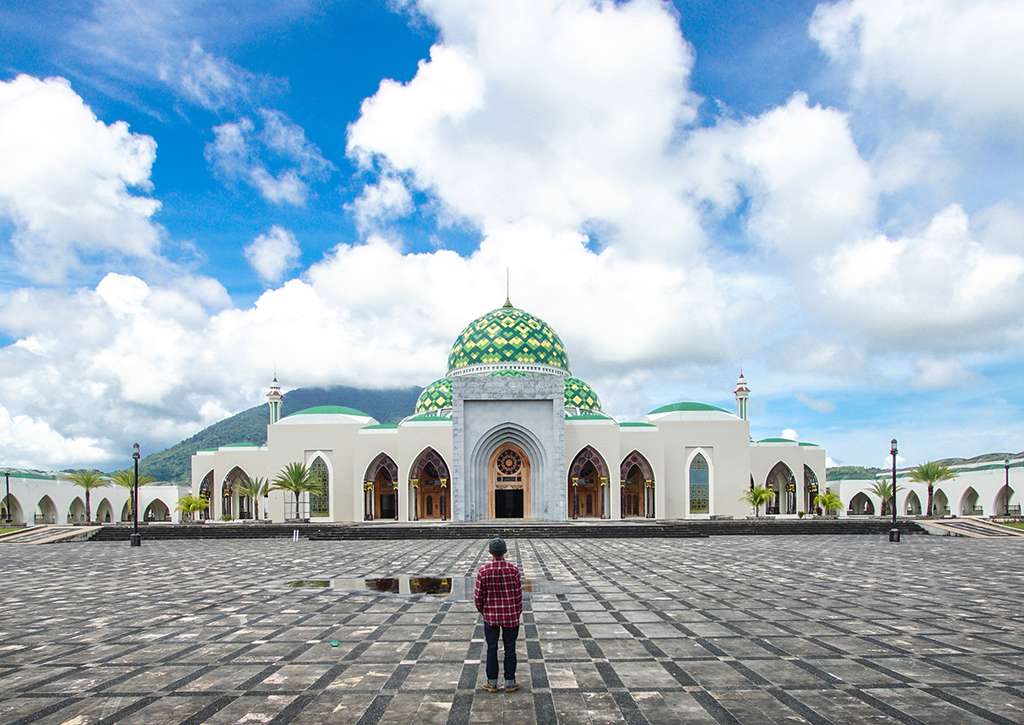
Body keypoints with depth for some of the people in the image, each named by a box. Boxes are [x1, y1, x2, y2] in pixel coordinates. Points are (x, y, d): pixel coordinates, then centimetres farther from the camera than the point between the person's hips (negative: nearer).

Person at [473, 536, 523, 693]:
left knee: (492, 649, 11)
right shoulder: (514, 569, -13)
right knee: (510, 649, 11)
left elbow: (478, 595, -7)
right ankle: (510, 683, 18)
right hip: (511, 616, 0)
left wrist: (482, 610, 12)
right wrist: (518, 612, 8)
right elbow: (518, 594, -7)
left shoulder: (483, 571, -13)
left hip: (490, 615, 0)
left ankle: (492, 683, 19)